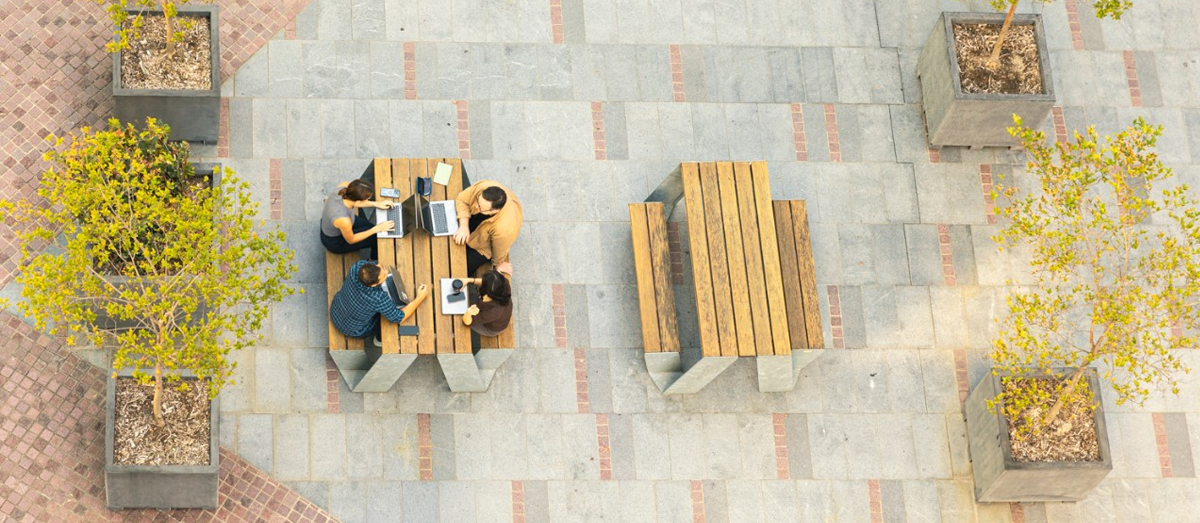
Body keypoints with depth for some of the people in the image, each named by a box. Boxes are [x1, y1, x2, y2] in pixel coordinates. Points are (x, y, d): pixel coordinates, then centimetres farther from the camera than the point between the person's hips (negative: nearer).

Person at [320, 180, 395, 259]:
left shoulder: (344, 186, -29)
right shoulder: (343, 220, -44)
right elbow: (351, 240, -21)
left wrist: (376, 204, -4)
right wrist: (377, 229, -17)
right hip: (334, 242, -6)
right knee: (376, 238, 8)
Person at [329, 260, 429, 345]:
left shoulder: (358, 266, -30)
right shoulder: (379, 298, -42)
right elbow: (399, 317, -25)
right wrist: (420, 298, -19)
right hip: (353, 329, -5)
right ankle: (379, 338, 42)